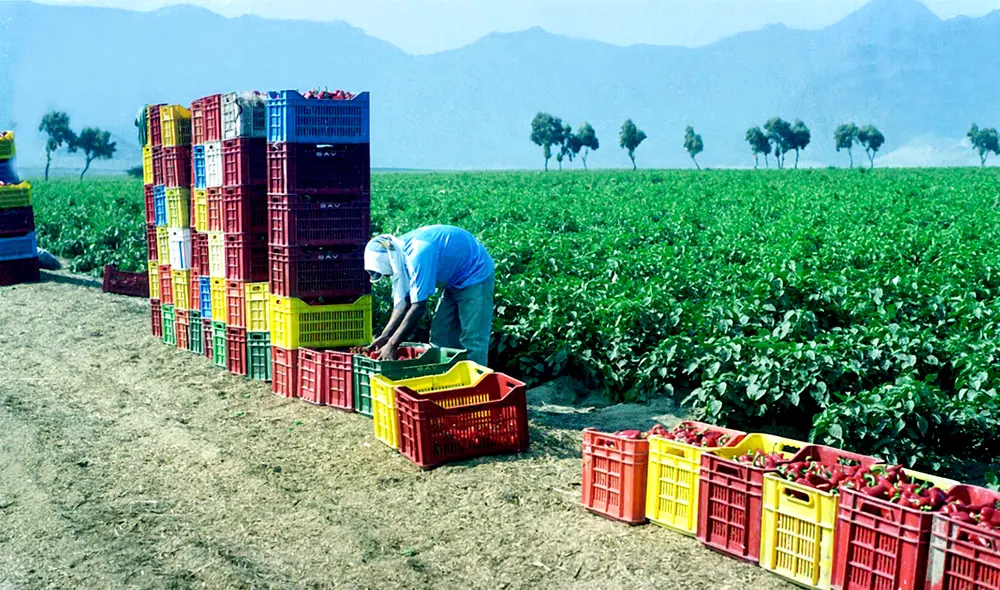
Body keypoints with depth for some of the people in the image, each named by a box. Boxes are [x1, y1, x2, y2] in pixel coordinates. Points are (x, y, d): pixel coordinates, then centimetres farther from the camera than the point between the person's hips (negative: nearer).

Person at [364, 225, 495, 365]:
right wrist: (385, 336, -13)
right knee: (441, 337, 9)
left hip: (476, 276, -10)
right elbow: (403, 301, -3)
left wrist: (392, 345, -31)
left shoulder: (418, 254, -32)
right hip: (455, 281, 10)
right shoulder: (399, 254, -5)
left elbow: (418, 307, -34)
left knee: (472, 340, -14)